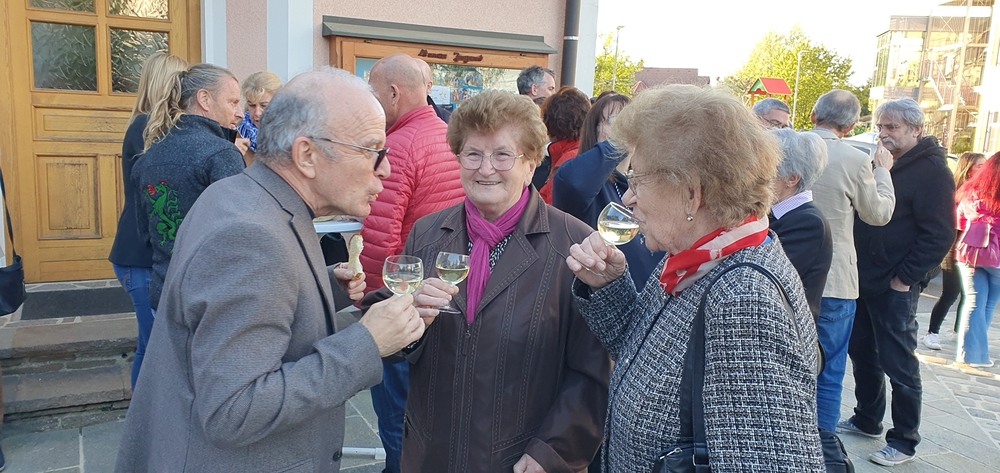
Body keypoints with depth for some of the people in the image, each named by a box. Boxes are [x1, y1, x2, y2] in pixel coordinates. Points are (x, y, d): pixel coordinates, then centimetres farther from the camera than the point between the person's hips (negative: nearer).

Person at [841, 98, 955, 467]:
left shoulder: (931, 171, -11)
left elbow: (940, 235, -15)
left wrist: (904, 277, -16)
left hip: (894, 287, -7)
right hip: (861, 280, 8)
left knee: (898, 364, 1)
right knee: (862, 353, 17)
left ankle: (904, 442, 14)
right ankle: (867, 420, 33)